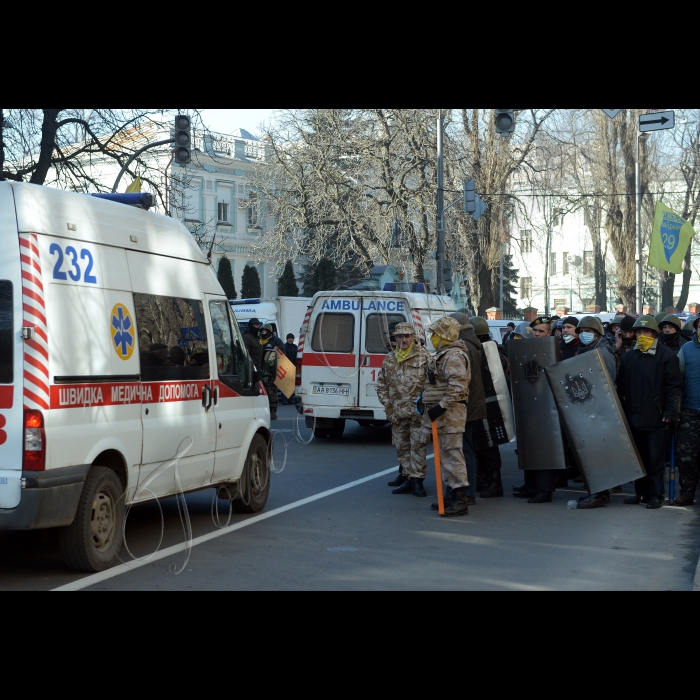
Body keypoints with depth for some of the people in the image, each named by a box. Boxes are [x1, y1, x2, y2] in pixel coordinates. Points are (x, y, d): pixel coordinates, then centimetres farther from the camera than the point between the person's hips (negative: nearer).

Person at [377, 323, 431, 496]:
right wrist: (387, 403, 7)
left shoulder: (423, 356, -2)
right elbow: (381, 384, 18)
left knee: (417, 445, -7)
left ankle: (416, 480, -4)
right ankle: (406, 476, 20)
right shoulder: (389, 359, 12)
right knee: (401, 446, 10)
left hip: (418, 411, -5)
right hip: (397, 412, 5)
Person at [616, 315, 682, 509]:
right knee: (638, 456, 11)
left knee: (655, 458, -2)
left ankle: (655, 495, 4)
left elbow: (674, 386, -6)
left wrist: (670, 411, -13)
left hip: (655, 418, -5)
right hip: (634, 417, 5)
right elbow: (621, 386, 16)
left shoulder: (666, 356, -4)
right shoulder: (628, 357, 12)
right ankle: (641, 492, 20)